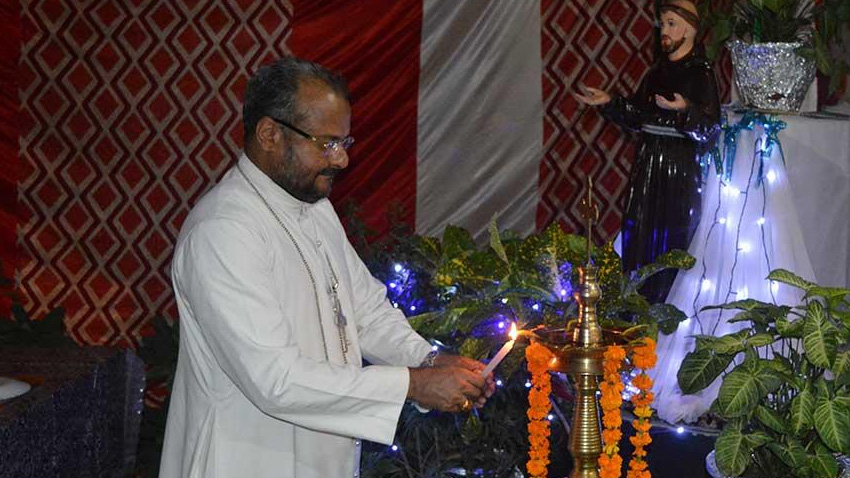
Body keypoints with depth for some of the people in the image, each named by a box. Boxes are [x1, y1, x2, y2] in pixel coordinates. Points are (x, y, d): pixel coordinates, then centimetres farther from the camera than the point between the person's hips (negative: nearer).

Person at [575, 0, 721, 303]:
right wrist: (609, 103, 9)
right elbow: (635, 117, 18)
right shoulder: (657, 72, 13)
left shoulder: (700, 73, -8)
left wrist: (685, 110, -32)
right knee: (639, 234, 9)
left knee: (671, 240, -3)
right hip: (648, 164, 7)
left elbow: (710, 128, -16)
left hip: (680, 167, -7)